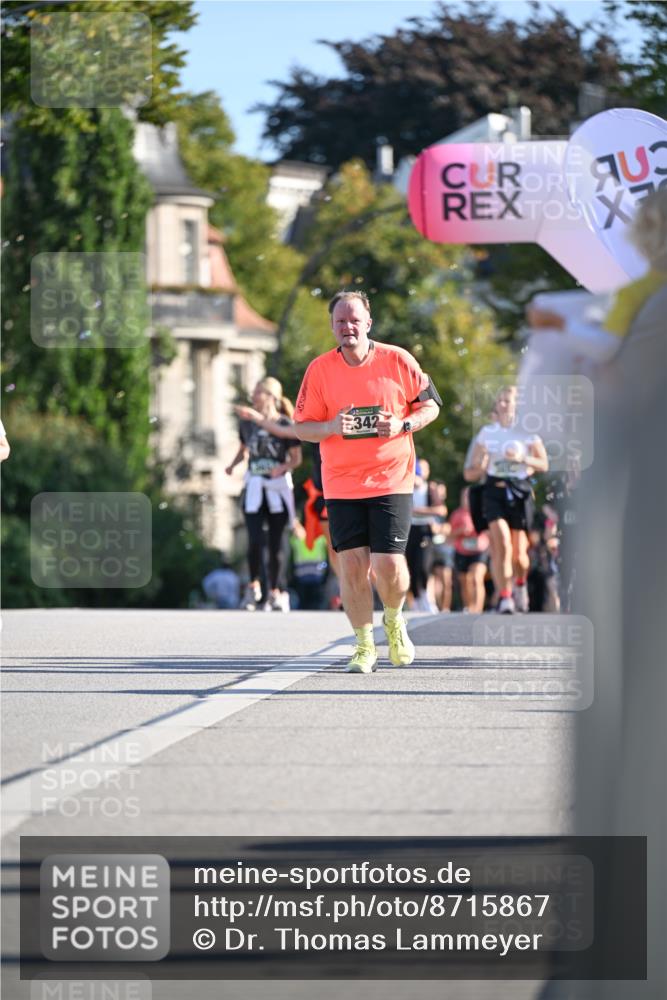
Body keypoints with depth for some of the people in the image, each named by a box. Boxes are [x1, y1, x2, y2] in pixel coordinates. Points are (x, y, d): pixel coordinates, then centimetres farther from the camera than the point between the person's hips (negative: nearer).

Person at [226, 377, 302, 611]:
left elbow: (296, 458, -2)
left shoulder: (285, 425, -6)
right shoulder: (247, 424, 5)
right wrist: (233, 465, 1)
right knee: (255, 540, -12)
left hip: (278, 488, -2)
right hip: (254, 486, 2)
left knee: (275, 543, 3)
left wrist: (283, 468, -21)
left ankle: (275, 592, 15)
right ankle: (254, 586, 8)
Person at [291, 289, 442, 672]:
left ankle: (394, 620, 23)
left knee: (389, 564, -8)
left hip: (392, 479, -1)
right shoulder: (320, 369, 0)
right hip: (341, 485, 1)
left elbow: (430, 404, 7)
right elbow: (302, 426, 4)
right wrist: (332, 427, -17)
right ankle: (364, 644, 12)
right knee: (352, 564, -3)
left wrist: (403, 425, -12)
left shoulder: (397, 360, -2)